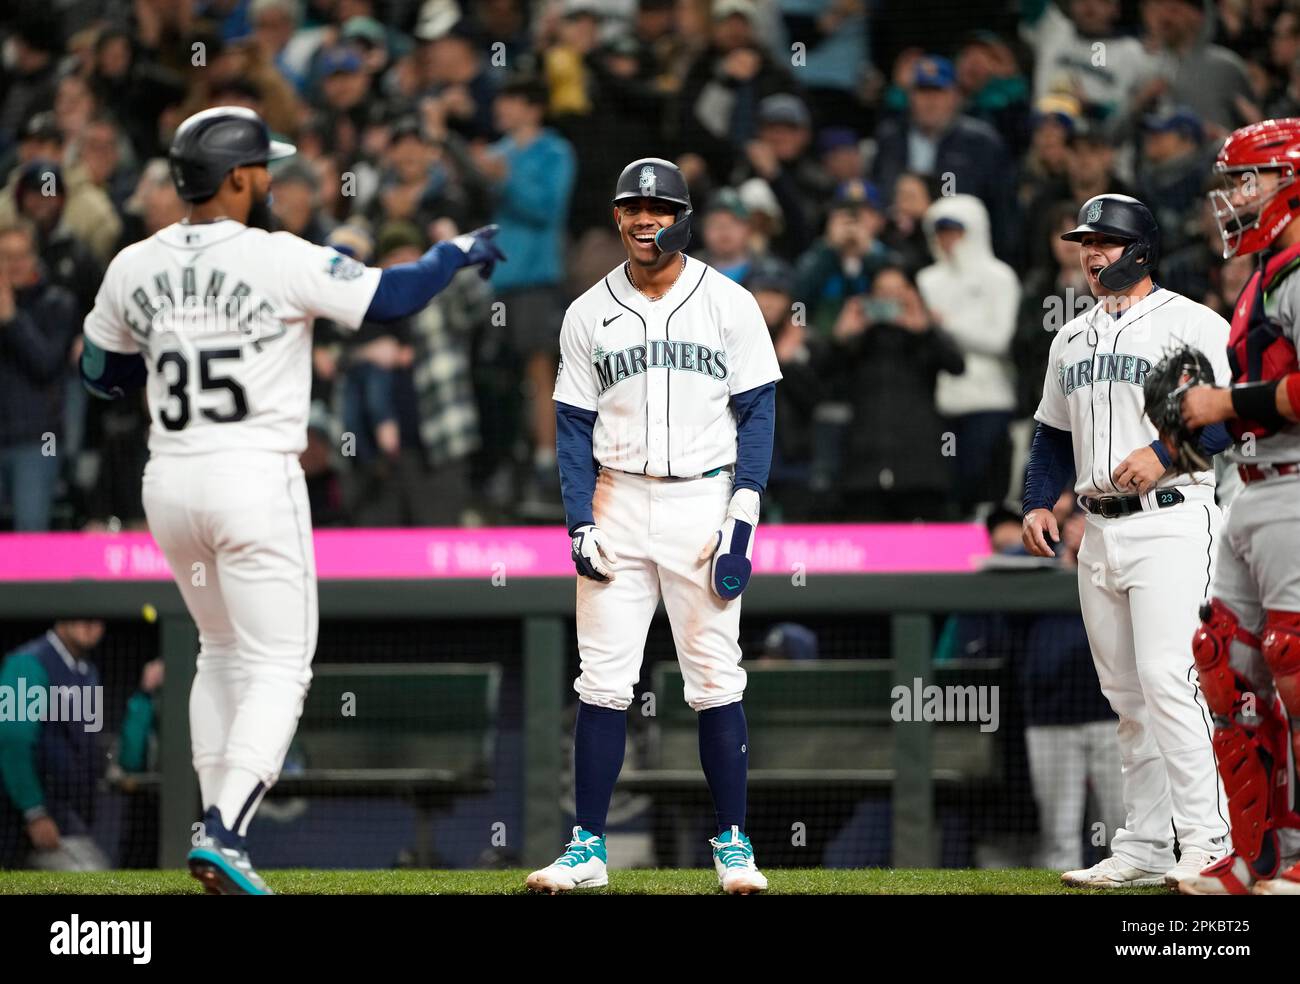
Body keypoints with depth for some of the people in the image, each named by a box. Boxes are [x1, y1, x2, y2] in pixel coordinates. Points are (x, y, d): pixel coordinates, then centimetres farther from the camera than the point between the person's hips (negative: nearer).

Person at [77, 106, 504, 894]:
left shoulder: (134, 268, 4)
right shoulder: (280, 262, -12)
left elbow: (101, 374, 15)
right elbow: (389, 297, -9)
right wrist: (459, 251, 8)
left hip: (170, 484, 6)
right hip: (256, 480, -6)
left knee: (222, 652, 22)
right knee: (278, 668, -1)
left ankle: (218, 832, 17)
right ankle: (225, 837, -16)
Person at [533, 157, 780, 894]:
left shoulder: (729, 304, 0)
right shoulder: (589, 314, 7)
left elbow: (757, 415, -1)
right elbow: (575, 427, 8)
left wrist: (742, 520, -10)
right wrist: (580, 524, -3)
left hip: (703, 501, -2)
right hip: (618, 503, 2)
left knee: (716, 680, -2)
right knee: (603, 681, -1)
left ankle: (734, 845, 6)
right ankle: (589, 848, 3)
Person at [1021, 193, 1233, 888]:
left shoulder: (1191, 324, -3)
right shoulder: (1072, 339, 19)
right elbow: (1052, 434, 25)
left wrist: (1163, 453, -20)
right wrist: (1037, 503, 11)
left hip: (1170, 523, -7)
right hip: (1099, 531, 7)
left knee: (1166, 679, -18)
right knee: (1126, 695, 8)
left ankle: (1207, 844, -18)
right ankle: (1142, 850, 11)